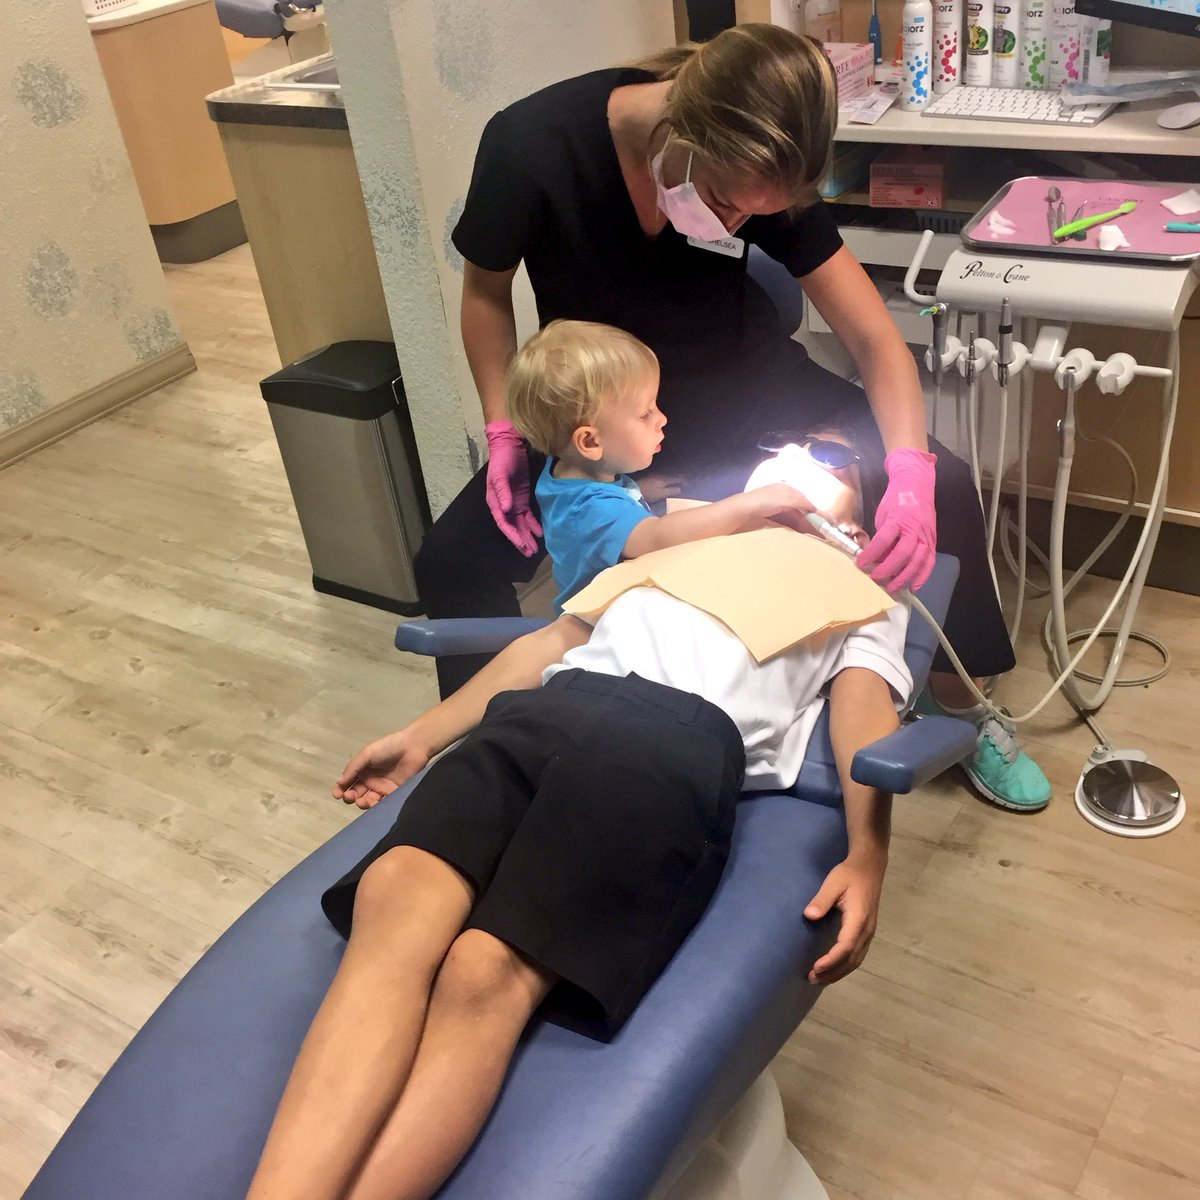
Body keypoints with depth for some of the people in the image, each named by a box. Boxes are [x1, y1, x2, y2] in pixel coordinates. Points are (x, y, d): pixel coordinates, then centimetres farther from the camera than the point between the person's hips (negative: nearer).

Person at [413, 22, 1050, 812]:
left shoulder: (763, 176, -24)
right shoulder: (529, 147, -29)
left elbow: (874, 338, -21)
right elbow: (487, 288, -9)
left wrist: (910, 469, -38)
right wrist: (504, 431, -17)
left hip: (743, 382, 1)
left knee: (942, 491, -14)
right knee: (453, 562, -18)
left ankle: (963, 712, 9)